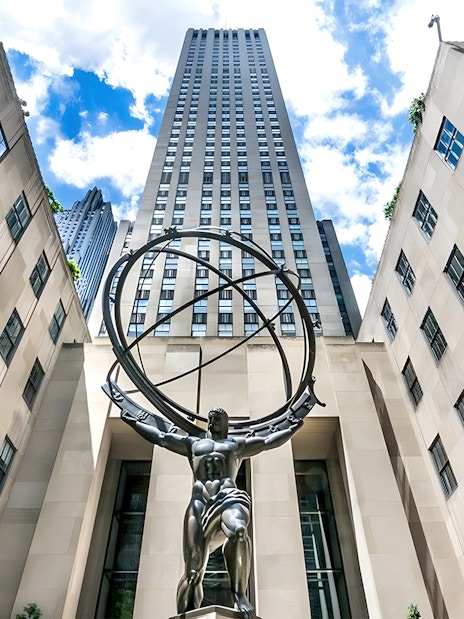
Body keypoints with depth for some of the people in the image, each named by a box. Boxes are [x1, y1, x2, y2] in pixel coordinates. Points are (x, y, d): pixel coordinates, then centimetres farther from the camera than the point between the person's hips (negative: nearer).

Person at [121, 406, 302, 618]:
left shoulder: (238, 444, 27)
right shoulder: (193, 443, 30)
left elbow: (269, 441, 24)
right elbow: (160, 437, 29)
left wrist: (291, 428, 21)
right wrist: (134, 423, 30)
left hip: (229, 498, -1)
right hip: (199, 502, 2)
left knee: (238, 531, -37)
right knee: (193, 569, -10)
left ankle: (239, 593, -28)